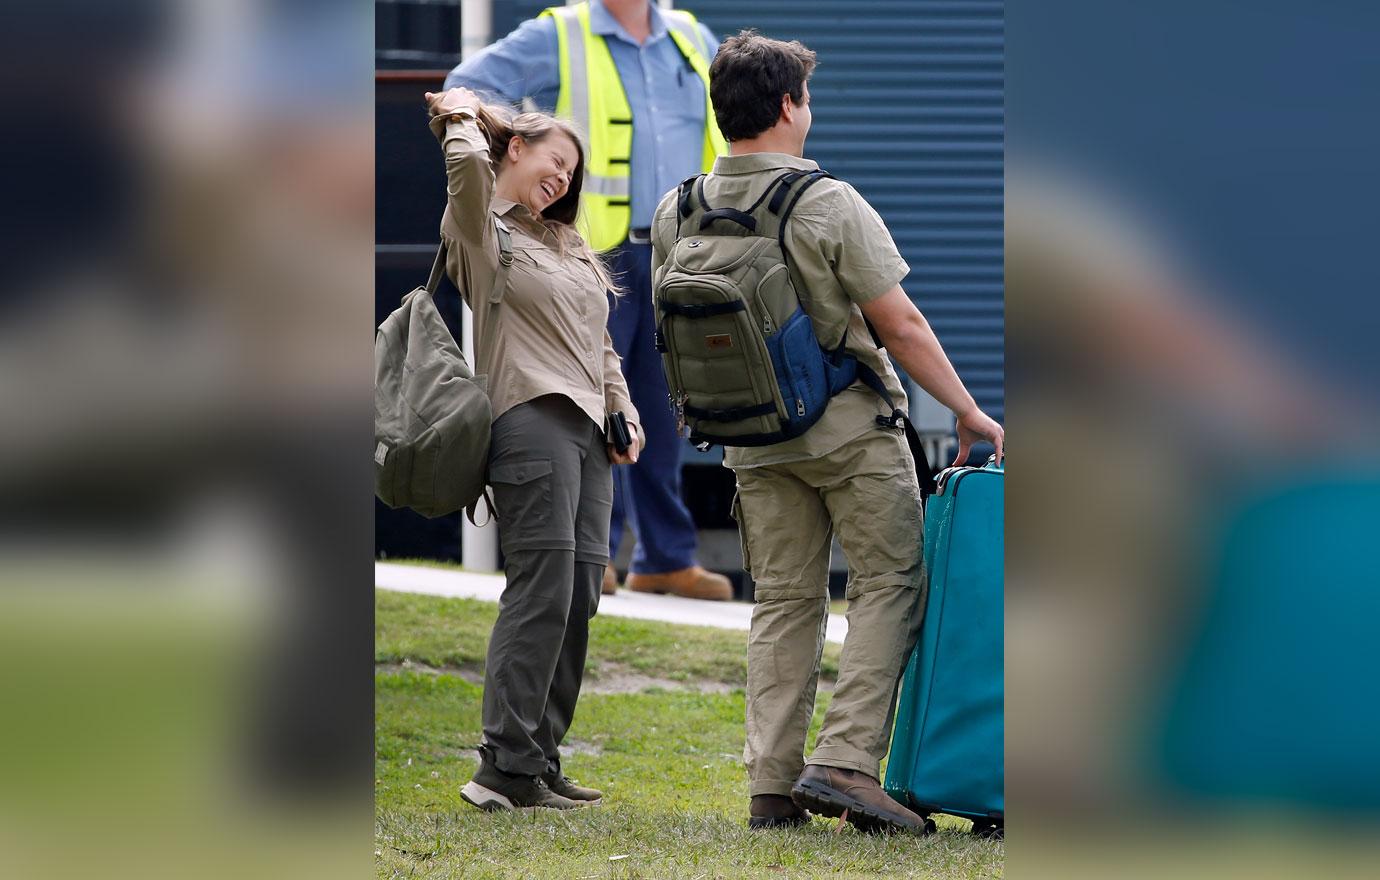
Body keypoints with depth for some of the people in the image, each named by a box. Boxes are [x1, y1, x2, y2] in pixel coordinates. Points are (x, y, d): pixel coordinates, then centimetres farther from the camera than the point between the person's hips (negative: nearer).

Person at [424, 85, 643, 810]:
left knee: (578, 594, 1)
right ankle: (506, 770, -16)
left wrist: (625, 412, 19)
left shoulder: (566, 247, 27)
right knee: (542, 590, -15)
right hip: (530, 419, -8)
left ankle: (540, 762, 3)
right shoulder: (483, 228, 1)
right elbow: (467, 162, -19)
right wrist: (462, 117, 1)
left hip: (587, 431, 8)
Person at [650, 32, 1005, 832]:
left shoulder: (676, 214, 0)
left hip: (756, 439, 5)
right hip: (851, 427, -5)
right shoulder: (828, 204, -15)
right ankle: (845, 760, -10)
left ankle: (772, 784, 6)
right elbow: (901, 327, -14)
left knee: (785, 602, 11)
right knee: (890, 584, 3)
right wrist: (969, 412, -5)